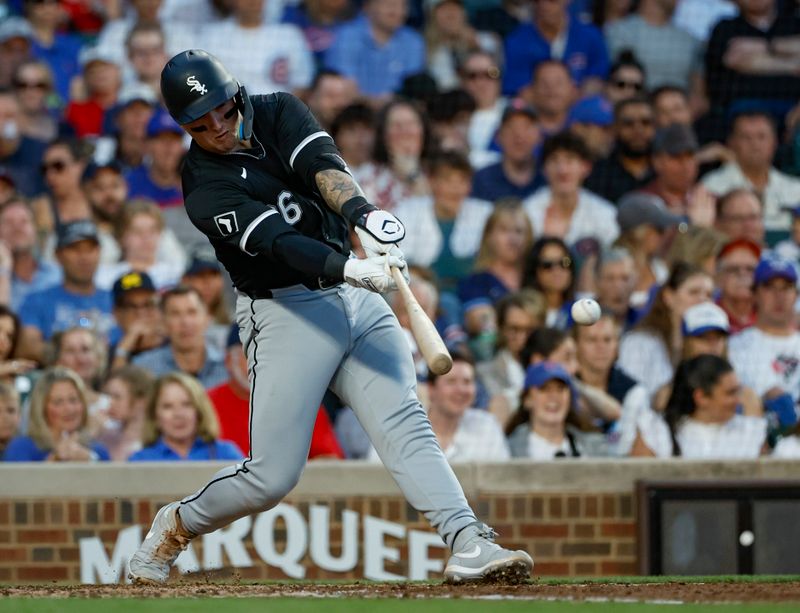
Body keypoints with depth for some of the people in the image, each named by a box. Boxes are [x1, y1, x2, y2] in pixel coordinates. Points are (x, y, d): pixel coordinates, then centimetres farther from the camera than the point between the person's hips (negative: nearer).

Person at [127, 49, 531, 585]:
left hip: (356, 298, 4)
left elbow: (323, 167, -15)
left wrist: (362, 213, -36)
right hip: (286, 313, -4)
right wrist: (349, 270, -42)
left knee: (404, 423, -14)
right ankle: (177, 526, 21)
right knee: (272, 477, -4)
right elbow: (276, 240, -25)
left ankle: (469, 543, -26)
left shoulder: (280, 114, 4)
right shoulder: (205, 188, -11)